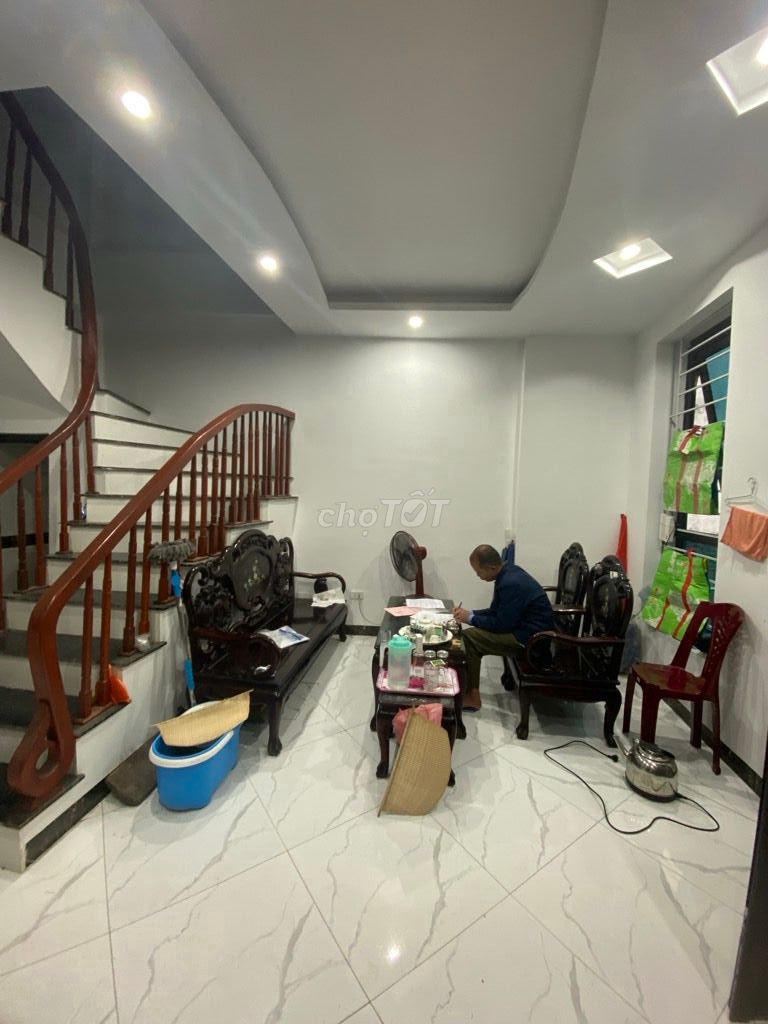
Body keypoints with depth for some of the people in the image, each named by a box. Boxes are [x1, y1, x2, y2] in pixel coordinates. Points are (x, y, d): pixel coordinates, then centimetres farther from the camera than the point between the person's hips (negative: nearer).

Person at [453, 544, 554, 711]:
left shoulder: (511, 584, -27)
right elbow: (496, 611, 13)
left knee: (469, 636, -13)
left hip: (531, 637, -10)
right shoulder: (508, 572, 3)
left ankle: (471, 696, 0)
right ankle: (468, 688, 14)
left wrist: (470, 619, -11)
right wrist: (470, 613, 2)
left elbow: (502, 625, -21)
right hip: (524, 625, 10)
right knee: (474, 631, 9)